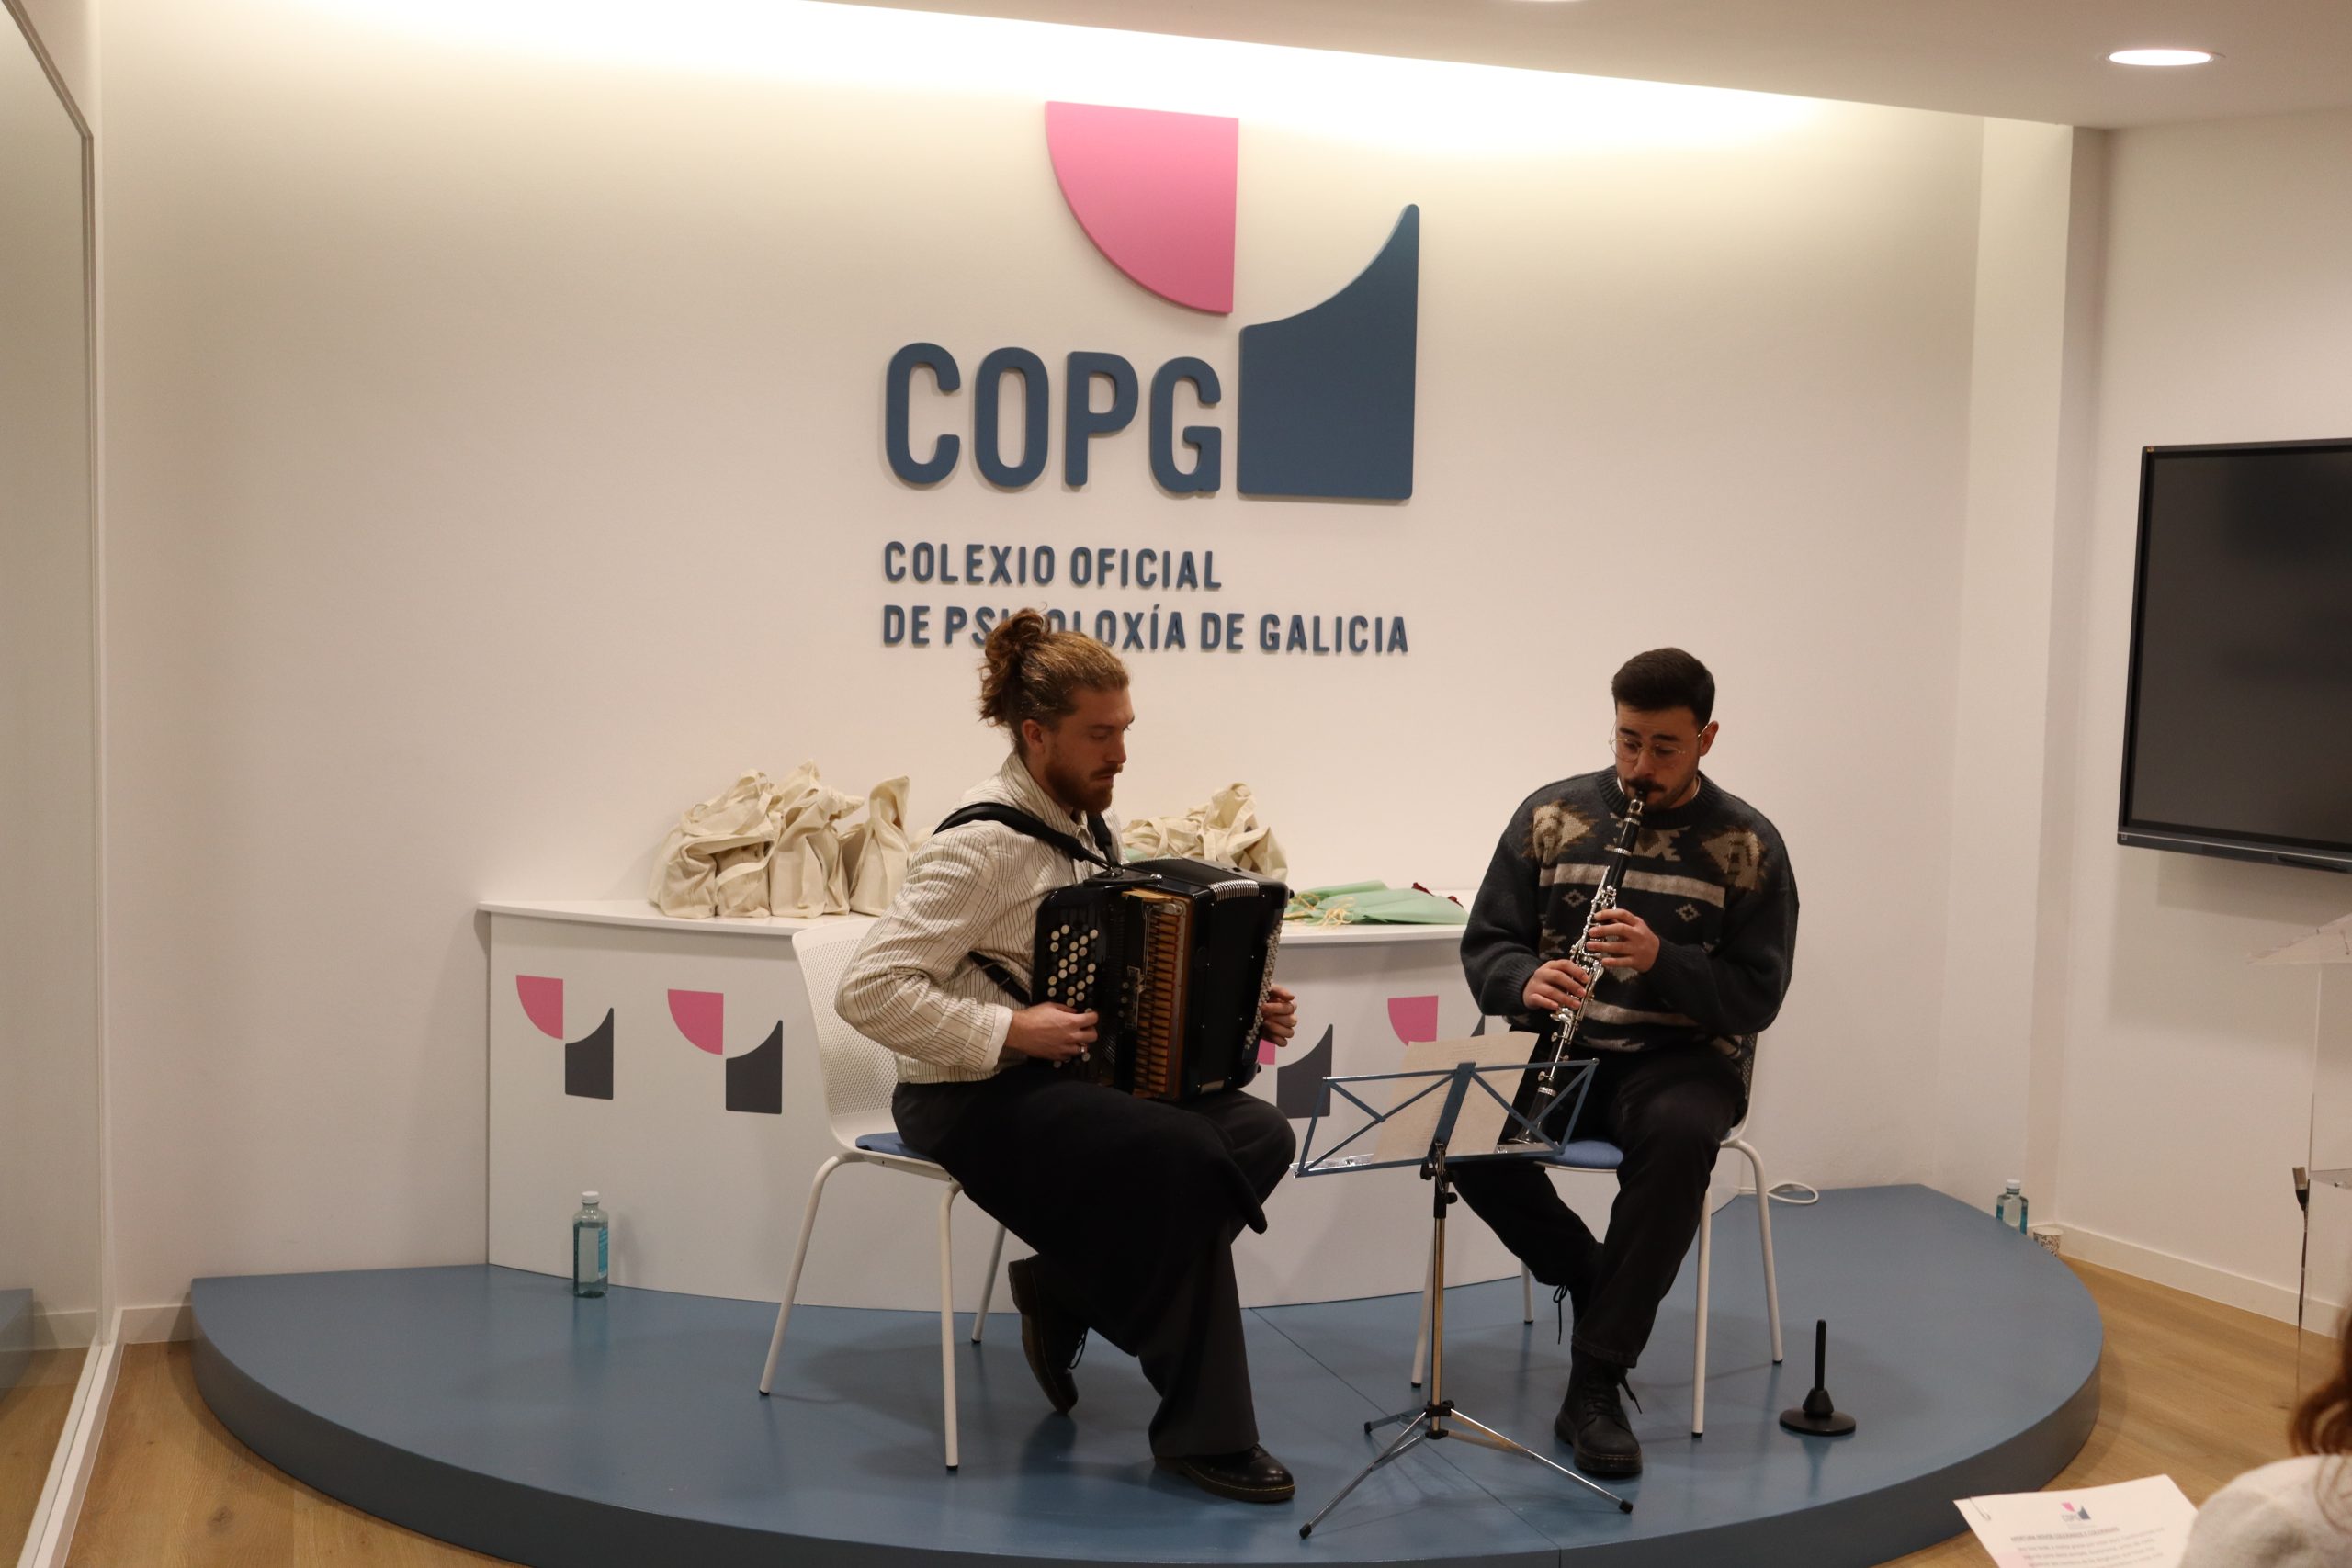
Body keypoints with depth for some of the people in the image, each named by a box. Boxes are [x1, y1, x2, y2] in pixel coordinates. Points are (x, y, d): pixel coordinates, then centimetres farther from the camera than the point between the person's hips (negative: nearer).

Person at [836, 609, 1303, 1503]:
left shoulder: (1087, 829, 9)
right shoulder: (982, 845, -17)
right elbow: (868, 990, -24)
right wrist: (1010, 1031, -26)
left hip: (1072, 1076, 8)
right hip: (970, 1098, -8)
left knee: (1259, 1134, -13)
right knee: (1183, 1155, -28)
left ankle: (1066, 1287, 3)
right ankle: (1203, 1431, -13)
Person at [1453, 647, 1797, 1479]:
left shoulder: (1746, 844, 0)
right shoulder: (1550, 815, 5)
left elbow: (1756, 998, -4)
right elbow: (1485, 943, 6)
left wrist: (1661, 958, -23)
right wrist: (1525, 980, -18)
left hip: (1680, 1057, -2)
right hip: (1557, 1044, 2)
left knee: (1680, 1136, -38)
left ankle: (1596, 1386, -26)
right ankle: (1596, 1282, -5)